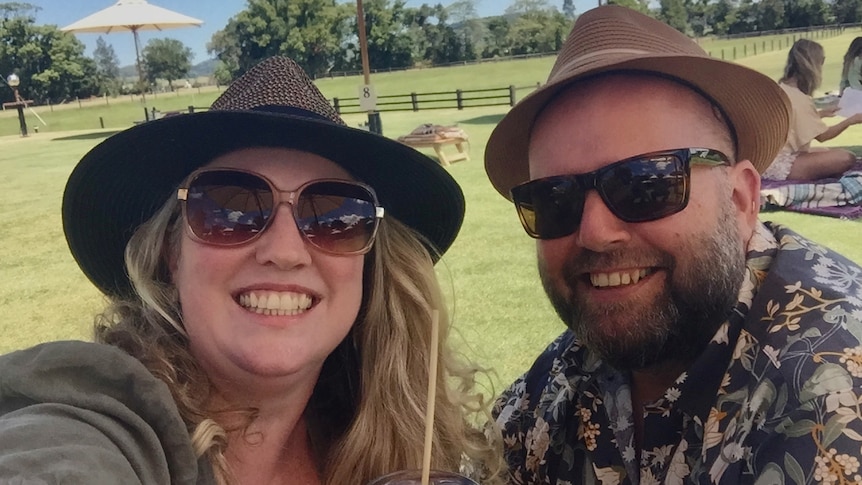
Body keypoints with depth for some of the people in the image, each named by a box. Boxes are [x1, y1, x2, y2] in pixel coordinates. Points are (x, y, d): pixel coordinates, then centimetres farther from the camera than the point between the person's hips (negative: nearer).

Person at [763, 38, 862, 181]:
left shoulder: (781, 88, 6)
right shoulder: (798, 98, -20)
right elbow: (822, 135, -11)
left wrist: (820, 114, 19)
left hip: (771, 159, 10)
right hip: (781, 165, -10)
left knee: (833, 153, 24)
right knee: (846, 158, -17)